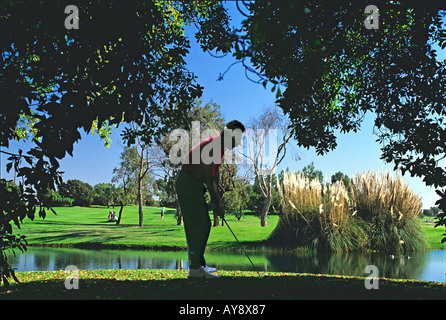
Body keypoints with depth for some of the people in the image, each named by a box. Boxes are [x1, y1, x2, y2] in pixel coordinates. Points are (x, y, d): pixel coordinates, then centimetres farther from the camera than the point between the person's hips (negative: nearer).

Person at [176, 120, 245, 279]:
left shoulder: (219, 147, 14)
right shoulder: (212, 145, -18)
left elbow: (213, 176, 18)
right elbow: (209, 178, -20)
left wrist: (217, 201, 14)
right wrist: (218, 203, -14)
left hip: (194, 185, 10)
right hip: (188, 184, -10)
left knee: (203, 225, 12)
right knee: (198, 226, -9)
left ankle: (198, 264, 20)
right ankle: (195, 268, -4)